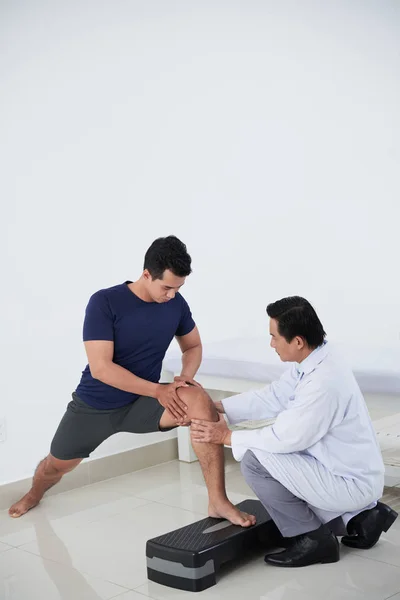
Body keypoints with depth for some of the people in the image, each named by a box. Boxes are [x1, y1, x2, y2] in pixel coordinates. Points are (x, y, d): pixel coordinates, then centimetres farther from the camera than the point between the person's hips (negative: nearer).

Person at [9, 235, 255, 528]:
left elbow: (193, 346, 8)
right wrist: (158, 390, -30)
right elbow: (101, 368, -27)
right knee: (56, 465, 18)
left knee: (201, 402, -27)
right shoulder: (104, 302, -23)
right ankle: (35, 494, 58)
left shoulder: (177, 304, -10)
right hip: (94, 405, -1)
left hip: (142, 403, 2)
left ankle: (218, 501, -23)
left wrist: (186, 377, -15)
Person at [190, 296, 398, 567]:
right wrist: (216, 407, 1)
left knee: (255, 460, -14)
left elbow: (287, 438, -23)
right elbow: (271, 397, 6)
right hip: (353, 473, 9)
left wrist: (228, 437, -12)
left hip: (351, 483, -9)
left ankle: (311, 537, 1)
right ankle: (360, 515, 18)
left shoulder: (324, 382, -29)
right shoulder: (312, 361, -2)